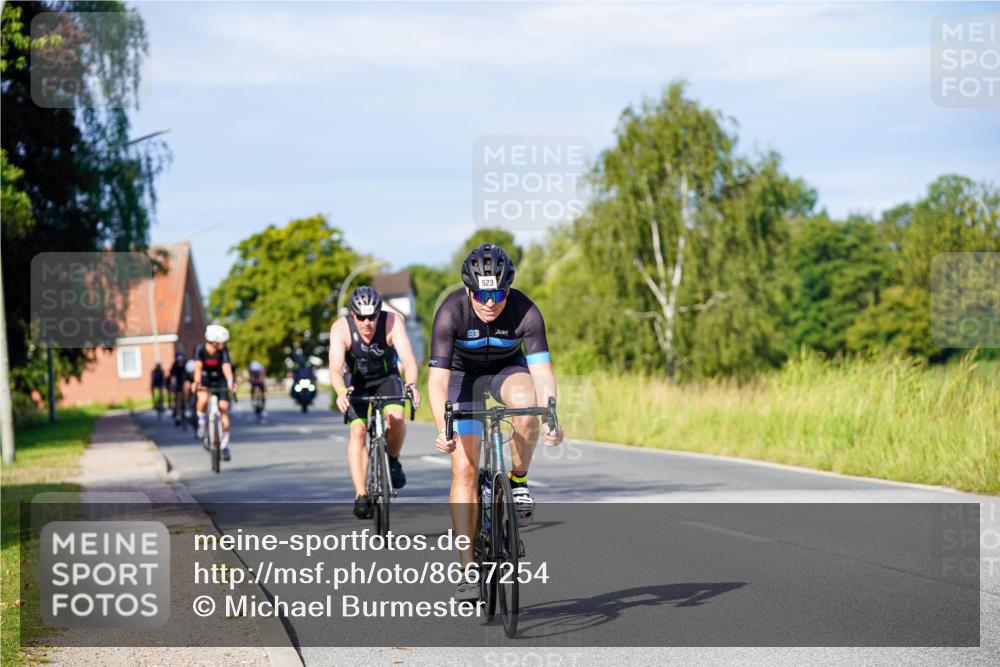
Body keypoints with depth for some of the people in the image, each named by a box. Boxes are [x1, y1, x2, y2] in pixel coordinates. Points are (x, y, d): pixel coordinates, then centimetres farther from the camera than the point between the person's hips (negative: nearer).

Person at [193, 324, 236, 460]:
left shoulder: (223, 351, -22)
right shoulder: (200, 349, -23)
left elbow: (226, 367, -35)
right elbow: (198, 367, -34)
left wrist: (230, 382, -53)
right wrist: (197, 383, -50)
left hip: (219, 381, 1)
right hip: (204, 380, -1)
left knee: (224, 408, -9)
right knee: (203, 399, -33)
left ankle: (225, 445, 1)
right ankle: (201, 422, -2)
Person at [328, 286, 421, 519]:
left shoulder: (392, 322, -29)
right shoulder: (341, 328, -29)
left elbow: (408, 358, -38)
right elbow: (335, 368, -38)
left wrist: (411, 384, -57)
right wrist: (341, 392, -59)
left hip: (387, 378, 0)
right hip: (358, 382, 0)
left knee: (396, 417, -27)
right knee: (357, 430, -19)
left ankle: (393, 461, 2)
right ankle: (361, 496, -16)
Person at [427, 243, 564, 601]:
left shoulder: (525, 311, -29)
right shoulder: (451, 312, -31)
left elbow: (542, 371, -34)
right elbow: (438, 378, -36)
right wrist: (443, 430, -51)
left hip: (507, 368, 1)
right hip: (463, 373, -1)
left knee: (526, 403, -36)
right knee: (464, 469, -12)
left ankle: (518, 481, -10)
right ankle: (469, 570, -8)